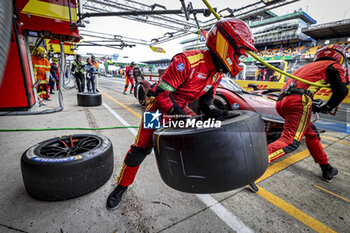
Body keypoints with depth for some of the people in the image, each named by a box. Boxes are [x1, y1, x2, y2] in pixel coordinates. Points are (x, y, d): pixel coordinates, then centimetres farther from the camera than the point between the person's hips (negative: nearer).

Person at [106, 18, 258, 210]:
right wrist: (180, 116, -34)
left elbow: (206, 101, 0)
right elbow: (162, 92, -30)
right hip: (159, 106, -7)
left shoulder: (216, 73, -1)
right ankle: (122, 186, 15)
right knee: (142, 147, -8)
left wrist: (217, 113, -20)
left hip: (181, 107, 7)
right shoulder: (187, 61, -29)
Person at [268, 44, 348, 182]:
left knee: (311, 133, 22)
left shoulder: (306, 67, 36)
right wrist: (327, 108, 18)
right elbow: (341, 91, 2)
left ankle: (327, 170, 30)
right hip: (298, 102, -8)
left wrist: (313, 108, 28)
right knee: (290, 141, -18)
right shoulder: (333, 66, 17)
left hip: (280, 102, 8)